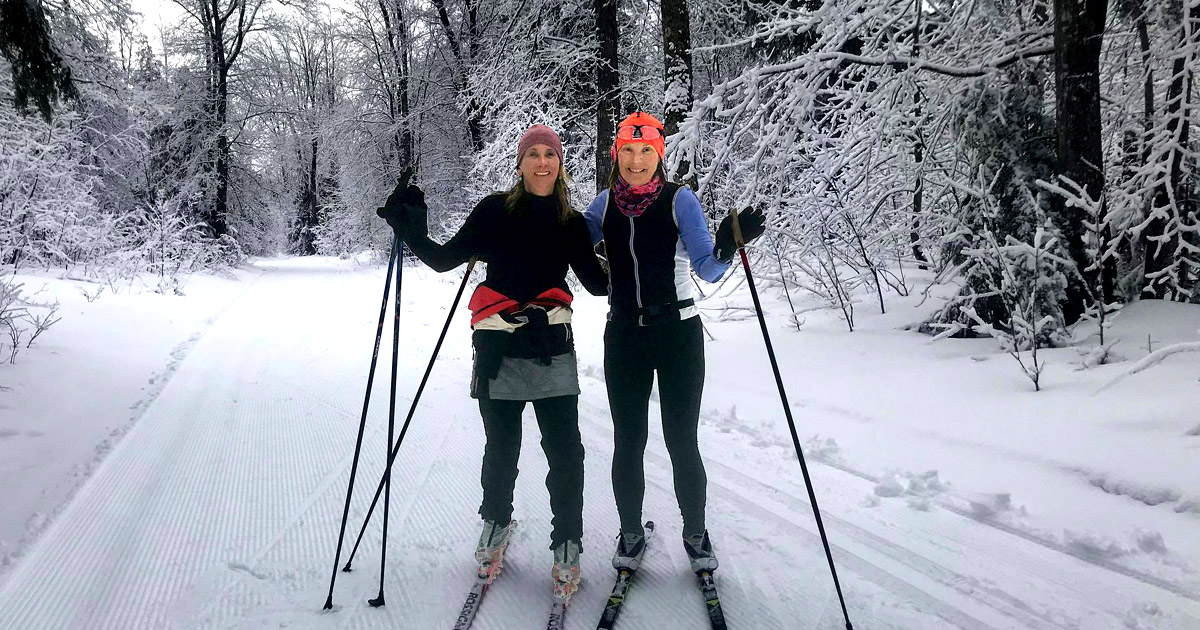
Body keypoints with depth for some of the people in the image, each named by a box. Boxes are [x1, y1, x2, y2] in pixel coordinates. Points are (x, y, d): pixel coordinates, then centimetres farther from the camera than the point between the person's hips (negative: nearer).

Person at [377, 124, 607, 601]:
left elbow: (597, 282, 12)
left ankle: (567, 546, 14)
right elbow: (444, 259, 2)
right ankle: (496, 523, 35)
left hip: (553, 351, 1)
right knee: (502, 450, 7)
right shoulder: (495, 211, 2)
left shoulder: (572, 222, 8)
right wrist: (409, 230, -10)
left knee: (565, 452, -3)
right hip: (499, 349, -1)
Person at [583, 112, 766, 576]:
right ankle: (631, 533, 27)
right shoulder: (605, 204, 4)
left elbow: (708, 270, -11)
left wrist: (728, 244, -30)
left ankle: (695, 533, 23)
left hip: (678, 333, -3)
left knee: (681, 441, 2)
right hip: (624, 335, 3)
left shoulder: (679, 200, -6)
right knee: (628, 442, 8)